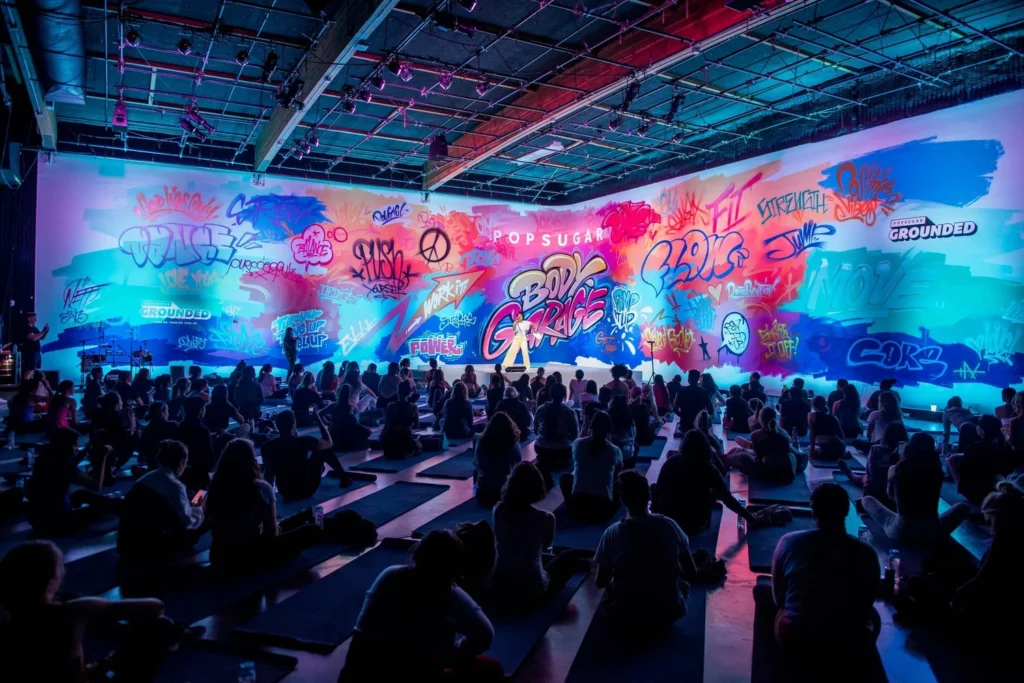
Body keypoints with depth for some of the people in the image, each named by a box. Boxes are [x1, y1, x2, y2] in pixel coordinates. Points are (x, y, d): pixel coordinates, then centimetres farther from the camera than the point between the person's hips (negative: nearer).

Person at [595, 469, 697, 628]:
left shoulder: (613, 532, -17)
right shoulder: (669, 525, -11)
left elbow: (601, 583, -5)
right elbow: (692, 573, -1)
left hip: (628, 616, -1)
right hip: (668, 613, 1)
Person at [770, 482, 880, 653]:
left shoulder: (788, 542, -14)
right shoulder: (866, 553, -16)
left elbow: (779, 599, 0)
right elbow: (865, 607, 2)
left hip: (793, 639, 0)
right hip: (847, 645, 0)